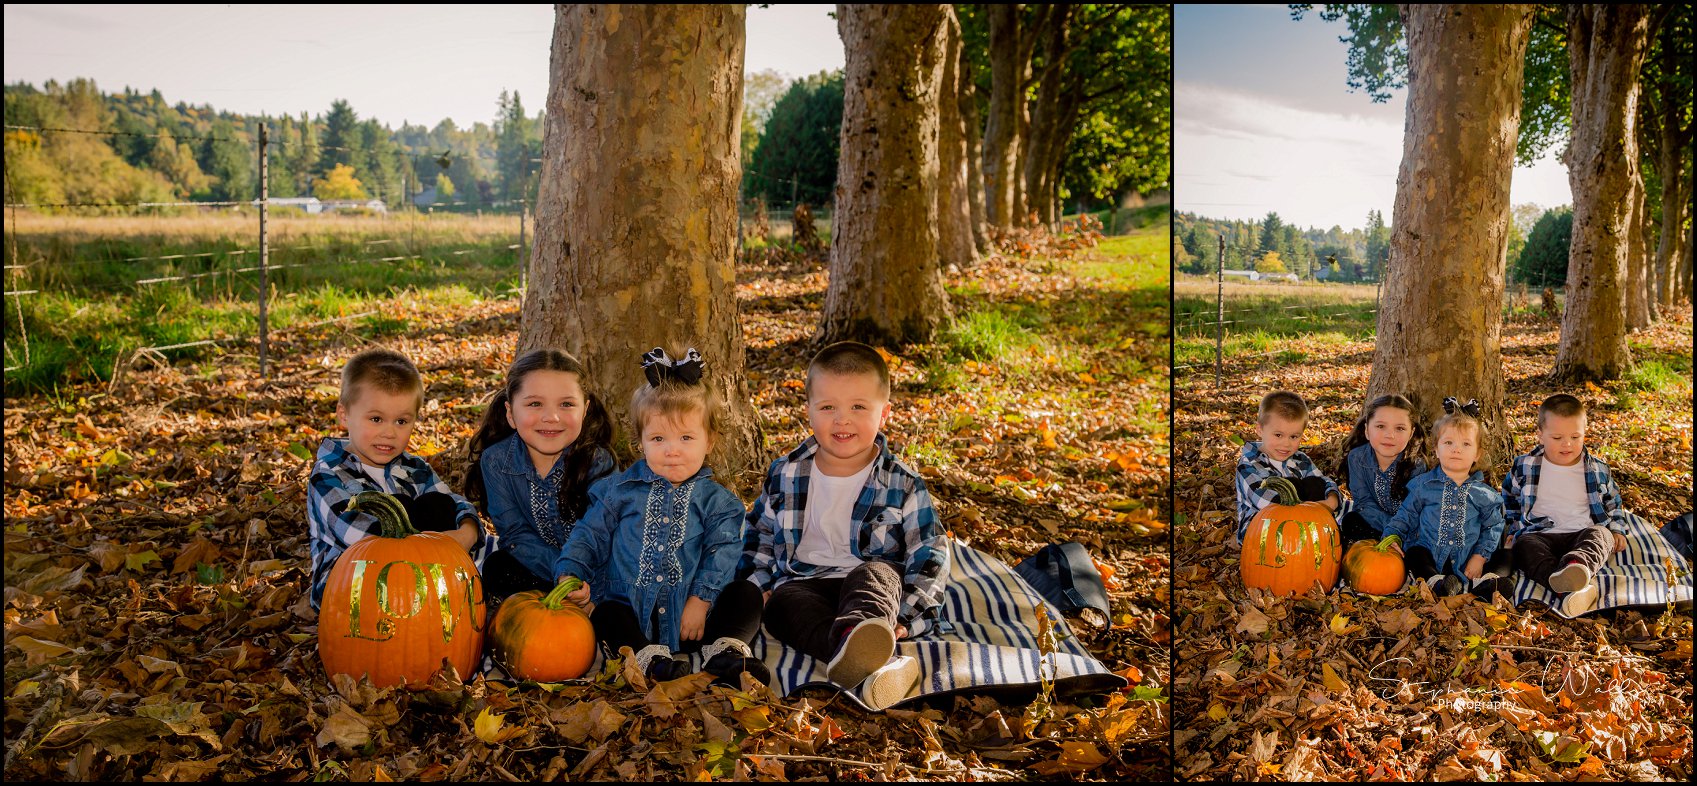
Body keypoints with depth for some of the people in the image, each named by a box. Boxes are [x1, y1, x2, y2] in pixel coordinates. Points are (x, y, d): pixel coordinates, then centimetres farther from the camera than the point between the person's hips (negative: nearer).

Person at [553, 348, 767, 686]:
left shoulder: (716, 500, 5)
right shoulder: (620, 490, 9)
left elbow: (722, 554, -4)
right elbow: (590, 535, 8)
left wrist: (701, 600, -18)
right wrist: (570, 573, -11)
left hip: (691, 617, 0)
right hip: (633, 614, 0)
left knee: (747, 594, -19)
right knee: (603, 613, -30)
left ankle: (725, 652, -36)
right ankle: (650, 659, -47)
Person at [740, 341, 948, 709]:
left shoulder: (902, 484, 3)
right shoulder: (786, 475, 10)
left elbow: (929, 554, 3)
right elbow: (760, 536, 22)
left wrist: (906, 616, -10)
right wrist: (756, 587, 5)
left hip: (873, 584, -1)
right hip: (802, 584, 2)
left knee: (877, 573, -35)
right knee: (785, 603, -33)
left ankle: (856, 634, -73)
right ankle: (873, 662, -62)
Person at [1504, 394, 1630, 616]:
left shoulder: (1598, 470, 13)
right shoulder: (1524, 467, 9)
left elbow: (1613, 502, 29)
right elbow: (1509, 500, 23)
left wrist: (1617, 530, 14)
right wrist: (1512, 530, 13)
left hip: (1584, 533, 1)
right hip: (1540, 535, -1)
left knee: (1601, 536, -34)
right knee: (1524, 546, -35)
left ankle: (1577, 566, -70)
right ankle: (1574, 588, -61)